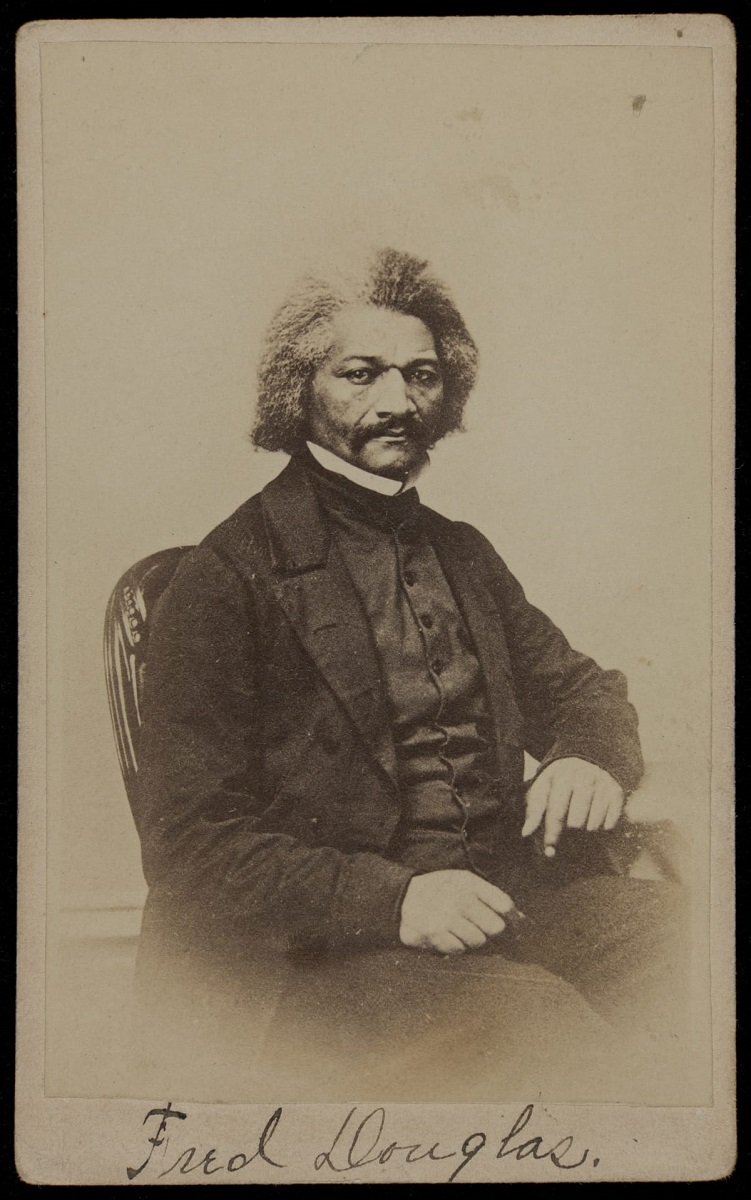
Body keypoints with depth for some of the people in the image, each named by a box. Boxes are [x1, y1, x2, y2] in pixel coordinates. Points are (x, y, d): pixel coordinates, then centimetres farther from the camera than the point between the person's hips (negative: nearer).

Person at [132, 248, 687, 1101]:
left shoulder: (462, 554, 20)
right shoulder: (225, 580, -2)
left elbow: (576, 686, 27)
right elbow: (189, 846, -7)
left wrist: (591, 756, 0)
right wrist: (390, 899, -21)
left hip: (506, 899, 6)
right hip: (317, 959, -5)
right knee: (527, 1014, -33)